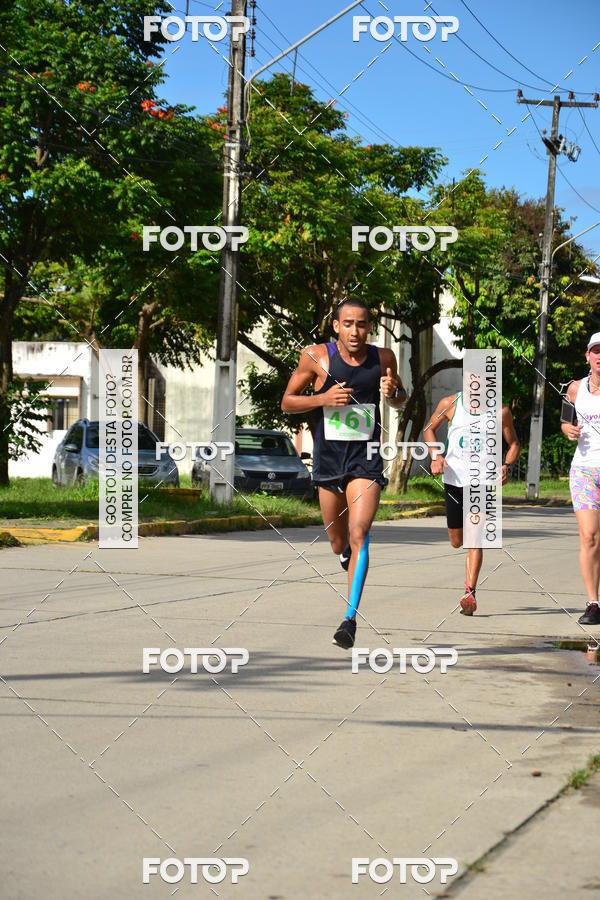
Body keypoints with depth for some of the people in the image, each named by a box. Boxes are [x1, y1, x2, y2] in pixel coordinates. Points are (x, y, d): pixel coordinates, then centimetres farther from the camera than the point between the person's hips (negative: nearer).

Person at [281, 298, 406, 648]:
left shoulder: (383, 357, 0)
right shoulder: (316, 356, -5)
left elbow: (401, 399, 18)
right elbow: (287, 402, 1)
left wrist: (394, 392, -7)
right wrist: (323, 399, -16)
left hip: (366, 459, -1)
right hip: (329, 458, 1)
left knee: (358, 535, -18)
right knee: (339, 544, 13)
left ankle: (351, 618, -17)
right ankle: (347, 555, 51)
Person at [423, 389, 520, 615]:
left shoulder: (500, 411, -3)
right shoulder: (450, 404, -1)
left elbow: (514, 443, 10)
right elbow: (429, 429, 13)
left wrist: (507, 466, -10)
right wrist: (435, 456, -4)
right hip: (454, 478, 2)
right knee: (456, 542, 11)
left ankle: (470, 592, -16)